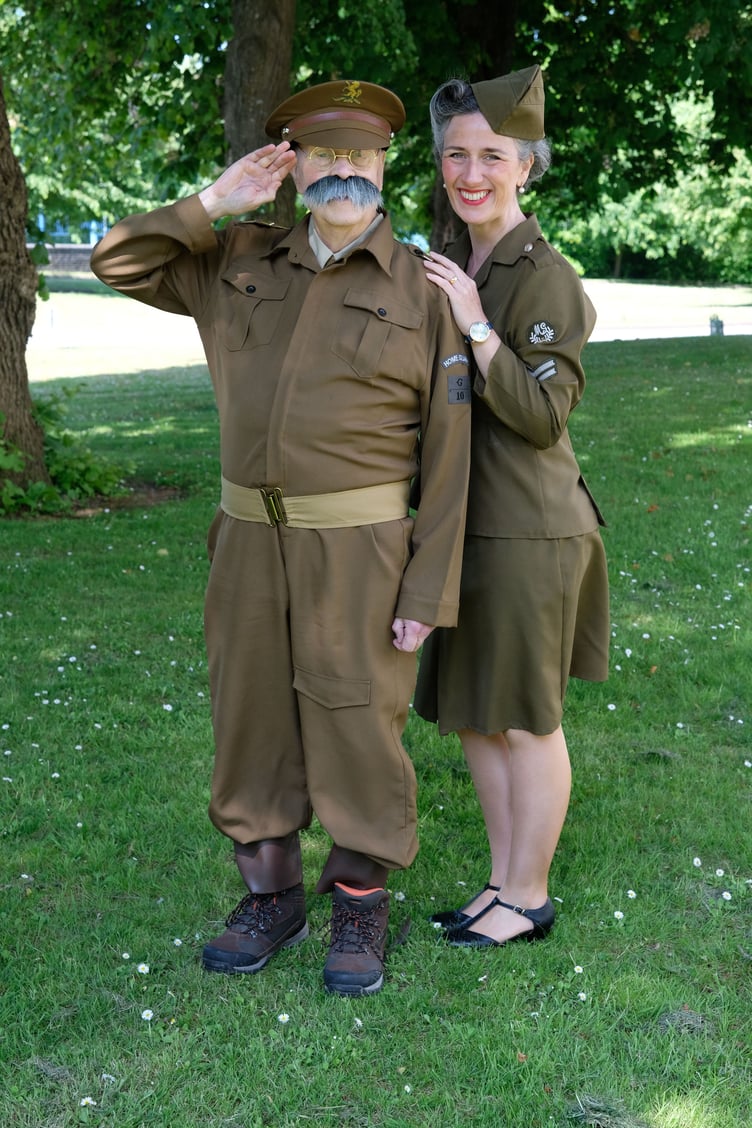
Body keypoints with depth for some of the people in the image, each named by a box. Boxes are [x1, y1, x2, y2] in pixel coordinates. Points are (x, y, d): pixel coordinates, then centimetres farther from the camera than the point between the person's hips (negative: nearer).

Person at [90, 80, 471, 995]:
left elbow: (447, 453, -6)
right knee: (251, 722, 12)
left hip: (359, 549, -4)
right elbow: (118, 262, 11)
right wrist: (213, 204, -2)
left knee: (357, 728, 4)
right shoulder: (239, 263, 8)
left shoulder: (421, 291, -4)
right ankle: (271, 897, 30)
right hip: (249, 541, 4)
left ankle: (361, 910, 23)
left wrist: (428, 595, -11)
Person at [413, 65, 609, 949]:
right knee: (471, 714, 15)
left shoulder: (546, 276, -13)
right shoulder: (448, 265, 9)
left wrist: (475, 326, -24)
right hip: (464, 522, 8)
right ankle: (502, 879, 31)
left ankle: (529, 900, 21)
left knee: (523, 718, 4)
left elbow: (545, 415, -19)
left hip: (526, 529, -8)